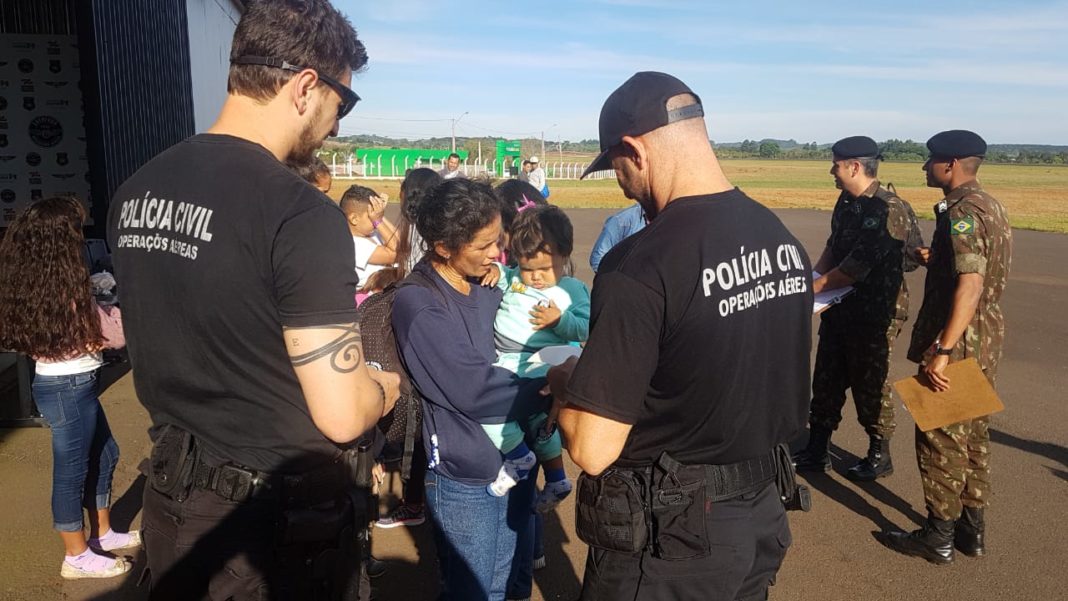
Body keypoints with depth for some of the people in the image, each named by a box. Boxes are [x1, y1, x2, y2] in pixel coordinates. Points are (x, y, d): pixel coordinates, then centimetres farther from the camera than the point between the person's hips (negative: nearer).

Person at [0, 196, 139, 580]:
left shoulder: (33, 286, 3)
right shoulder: (65, 288, -24)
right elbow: (113, 334, -15)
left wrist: (101, 306, 17)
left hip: (62, 383, 9)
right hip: (70, 388, -9)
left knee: (104, 455, 22)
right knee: (72, 471, 5)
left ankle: (102, 534, 36)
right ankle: (78, 558, 21)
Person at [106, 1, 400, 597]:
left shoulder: (134, 192, 0)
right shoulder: (301, 213, -25)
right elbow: (341, 415, -23)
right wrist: (386, 387, -1)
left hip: (171, 500, 7)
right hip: (277, 516, -6)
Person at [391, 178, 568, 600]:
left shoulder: (489, 290, 4)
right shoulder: (418, 303, -19)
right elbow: (473, 390, -25)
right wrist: (551, 391, -17)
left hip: (513, 461, 7)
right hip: (465, 479, -7)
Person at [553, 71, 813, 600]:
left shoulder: (640, 266, -27)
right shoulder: (783, 239, -2)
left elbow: (592, 449, -24)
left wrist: (564, 381, -5)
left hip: (669, 538, -6)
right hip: (761, 515, 7)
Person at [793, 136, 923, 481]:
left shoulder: (888, 211, -22)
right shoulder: (846, 202, 5)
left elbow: (855, 270, -25)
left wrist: (811, 288, -19)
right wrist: (811, 277, -1)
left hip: (874, 313, -8)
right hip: (839, 307, 8)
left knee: (869, 385, 7)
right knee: (826, 379, 14)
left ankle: (880, 456, 27)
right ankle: (817, 451, 27)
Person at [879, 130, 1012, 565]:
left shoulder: (961, 211, -19)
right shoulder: (991, 206, 12)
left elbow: (970, 284, -30)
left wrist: (942, 350, -33)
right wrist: (935, 257, 34)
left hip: (957, 344, -10)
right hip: (986, 342, 10)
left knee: (940, 438, 2)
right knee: (973, 435, 17)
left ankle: (939, 537, 13)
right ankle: (972, 529, 29)